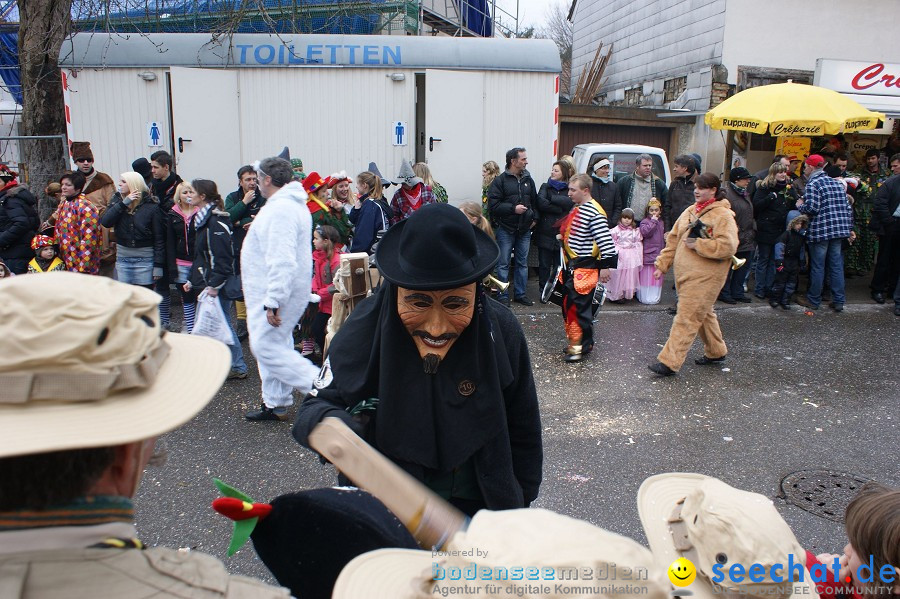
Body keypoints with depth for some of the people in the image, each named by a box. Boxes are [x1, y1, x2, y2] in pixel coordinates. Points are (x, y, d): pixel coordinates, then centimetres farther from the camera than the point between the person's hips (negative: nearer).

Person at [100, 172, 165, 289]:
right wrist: (123, 203, -15)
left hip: (145, 259, -4)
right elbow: (105, 222, -8)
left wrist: (158, 265, -9)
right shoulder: (117, 200, 6)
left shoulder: (151, 206, -6)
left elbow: (159, 237, -6)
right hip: (122, 258, 4)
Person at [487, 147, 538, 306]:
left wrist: (534, 217, 4)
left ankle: (520, 293, 22)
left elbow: (535, 201, 17)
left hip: (524, 229, 5)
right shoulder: (500, 180, -7)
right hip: (506, 229, -5)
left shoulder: (528, 179, 9)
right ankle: (503, 296, 9)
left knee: (522, 263, 11)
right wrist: (513, 208, -18)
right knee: (503, 263, 1)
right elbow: (493, 204, -13)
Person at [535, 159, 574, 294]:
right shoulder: (546, 186, 9)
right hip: (545, 233, 1)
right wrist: (559, 209, -12)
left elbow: (569, 202, -14)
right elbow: (541, 203, -10)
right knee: (544, 265, 5)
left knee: (559, 265, 3)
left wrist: (551, 198, -9)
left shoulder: (569, 188, 7)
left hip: (562, 234, -1)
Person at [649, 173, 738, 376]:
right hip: (684, 273, 8)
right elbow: (673, 239, 16)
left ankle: (670, 362, -8)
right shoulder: (690, 212, 13)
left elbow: (727, 246, -21)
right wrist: (662, 264, 12)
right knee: (702, 314, 20)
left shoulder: (723, 215, -11)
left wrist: (698, 244, -17)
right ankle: (716, 352, 36)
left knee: (687, 317, -9)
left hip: (704, 277, -8)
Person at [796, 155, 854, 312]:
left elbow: (812, 208, -19)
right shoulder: (837, 183, 13)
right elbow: (848, 208, 13)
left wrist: (800, 205, 2)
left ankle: (814, 300, 13)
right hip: (839, 230, 7)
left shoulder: (813, 184, -9)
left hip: (820, 231, -6)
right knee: (836, 266, 9)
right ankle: (838, 301, 11)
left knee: (817, 267, 3)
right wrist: (849, 229, 19)